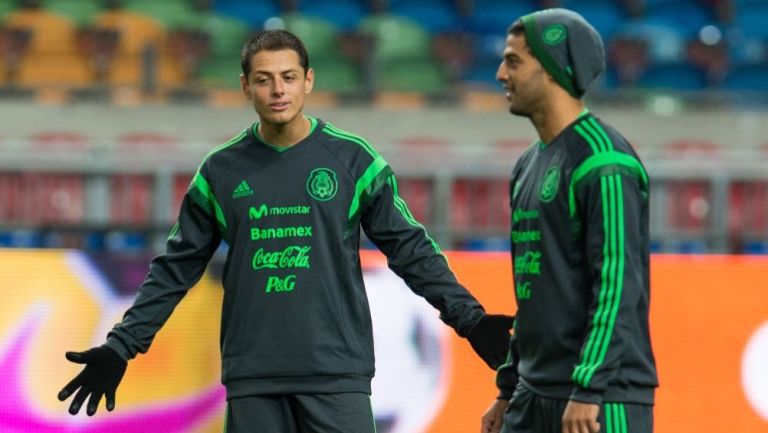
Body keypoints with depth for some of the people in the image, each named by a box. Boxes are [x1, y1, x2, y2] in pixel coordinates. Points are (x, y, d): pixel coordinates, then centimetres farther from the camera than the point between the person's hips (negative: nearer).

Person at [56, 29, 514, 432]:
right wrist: (120, 348, 7)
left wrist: (469, 317, -6)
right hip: (253, 377, 2)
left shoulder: (353, 160, 2)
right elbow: (176, 269, 12)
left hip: (336, 371, -2)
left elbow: (411, 249, 4)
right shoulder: (220, 172, 7)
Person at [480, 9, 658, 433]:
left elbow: (617, 283, -19)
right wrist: (508, 389, 22)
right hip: (534, 398, 9)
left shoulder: (603, 161, -12)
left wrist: (588, 390, -23)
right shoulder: (528, 166, 17)